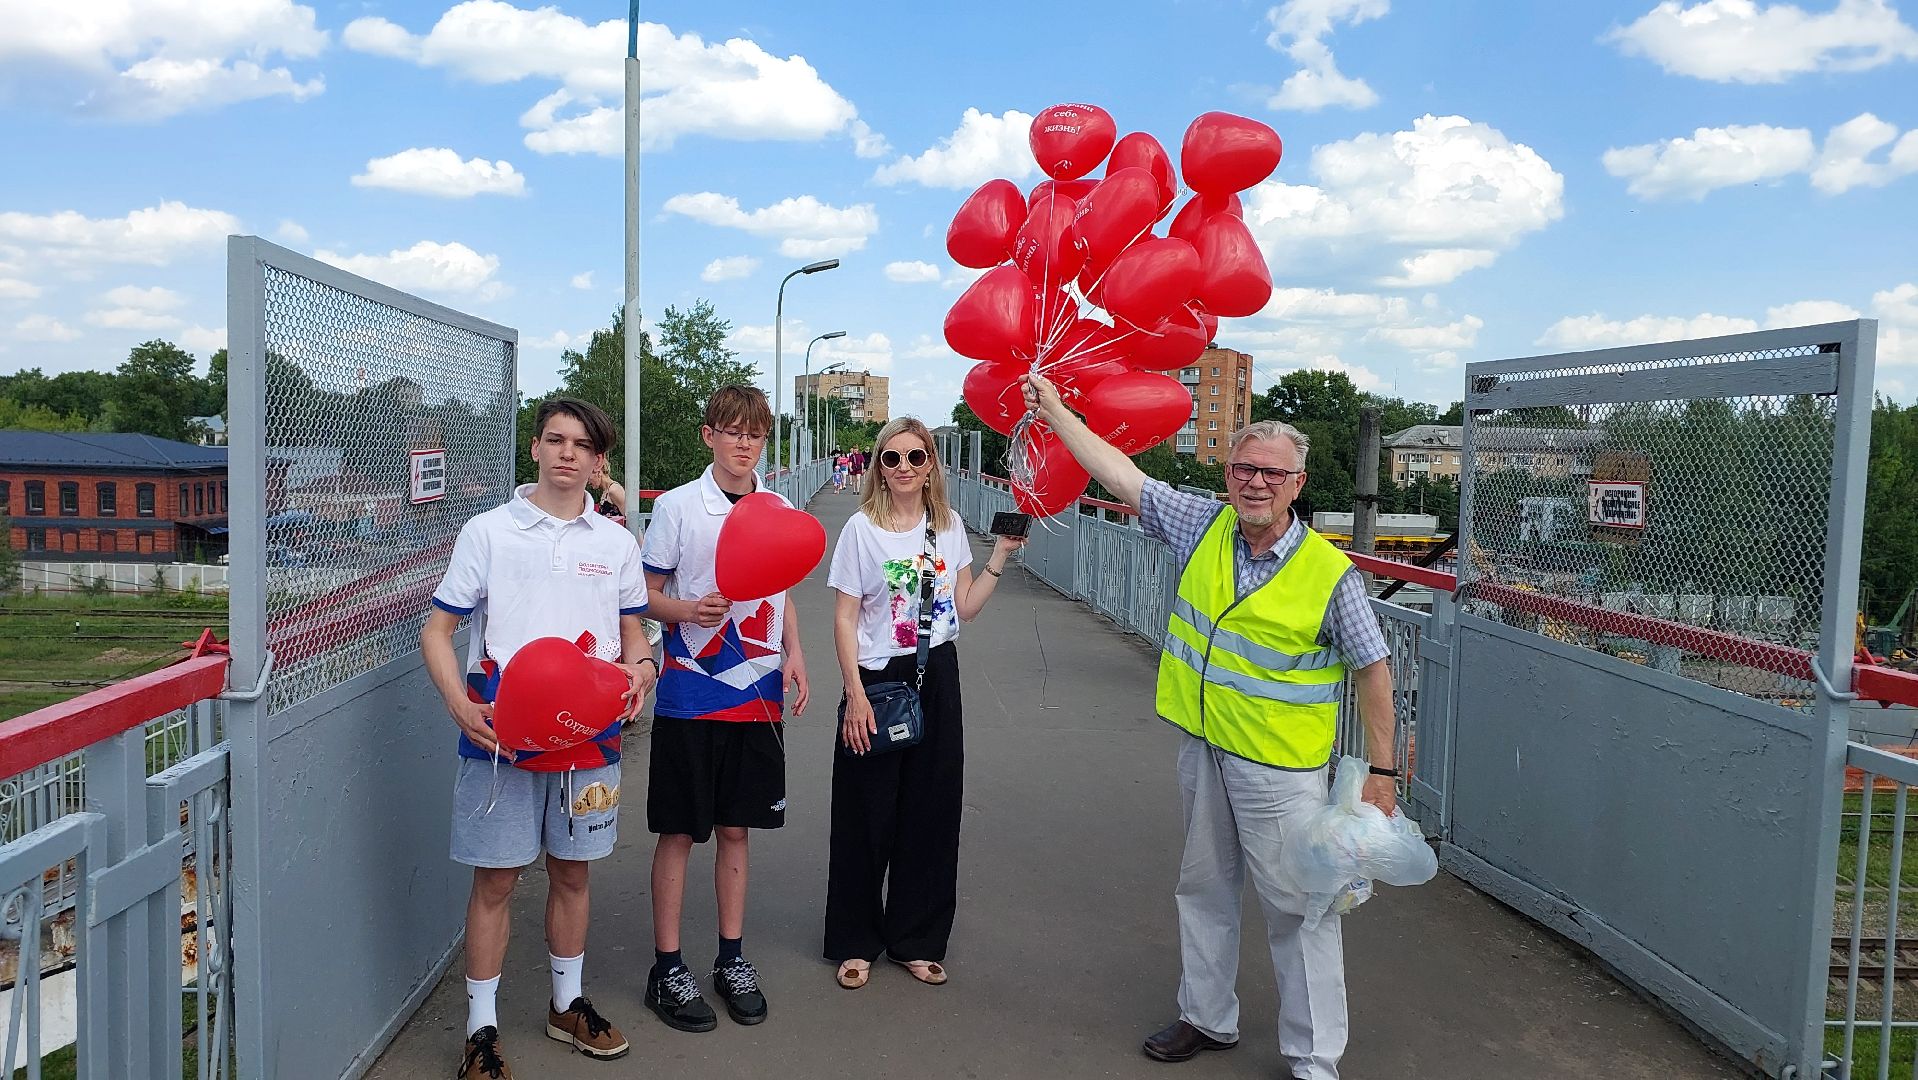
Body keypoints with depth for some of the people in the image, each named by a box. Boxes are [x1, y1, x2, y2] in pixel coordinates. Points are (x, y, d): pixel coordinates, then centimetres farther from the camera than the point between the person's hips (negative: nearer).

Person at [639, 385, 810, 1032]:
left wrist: (793, 655, 3)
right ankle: (667, 967, 16)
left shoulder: (780, 510, 8)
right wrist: (690, 610, -22)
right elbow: (647, 594, -2)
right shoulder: (677, 506, -5)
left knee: (736, 827, 13)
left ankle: (731, 959, 25)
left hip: (757, 692, 4)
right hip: (690, 693, -4)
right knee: (679, 830, 4)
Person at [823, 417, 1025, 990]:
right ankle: (855, 943, 21)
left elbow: (965, 608, 9)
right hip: (878, 678, -4)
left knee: (931, 810, 9)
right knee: (868, 815, 4)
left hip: (936, 677, 4)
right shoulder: (862, 529, -7)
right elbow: (845, 618, -7)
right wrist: (855, 695, -13)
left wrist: (1000, 557, 0)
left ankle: (916, 940, 25)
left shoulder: (949, 526, 5)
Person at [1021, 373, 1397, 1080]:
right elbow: (1120, 475, 2)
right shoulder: (1205, 526, -3)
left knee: (1298, 908, 0)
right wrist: (1053, 410, 1)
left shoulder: (1329, 573, -15)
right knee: (1204, 890, 19)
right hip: (1203, 749, 6)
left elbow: (1372, 669, -8)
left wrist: (1381, 769, -9)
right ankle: (1208, 1019, 37)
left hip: (1280, 766, -5)